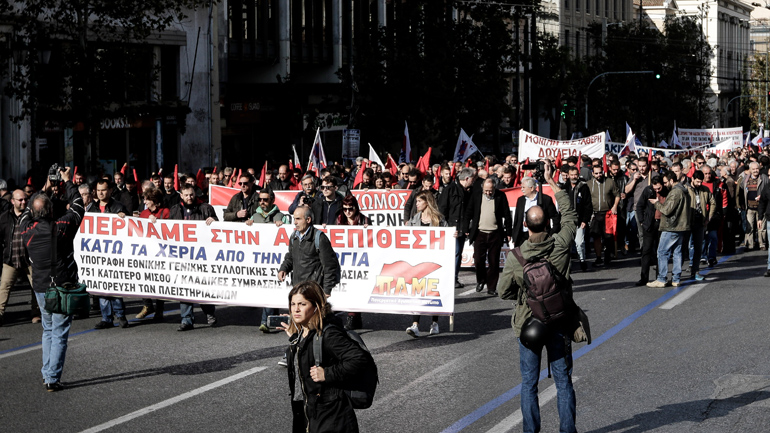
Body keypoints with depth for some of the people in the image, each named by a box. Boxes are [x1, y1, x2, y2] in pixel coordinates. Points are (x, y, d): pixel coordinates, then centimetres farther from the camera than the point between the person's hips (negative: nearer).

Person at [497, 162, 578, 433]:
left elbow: (504, 292, -6)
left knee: (529, 383, 8)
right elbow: (570, 216, 7)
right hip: (559, 322, 1)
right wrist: (552, 184, 14)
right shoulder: (561, 245, -12)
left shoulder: (516, 256, -15)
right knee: (563, 380, 10)